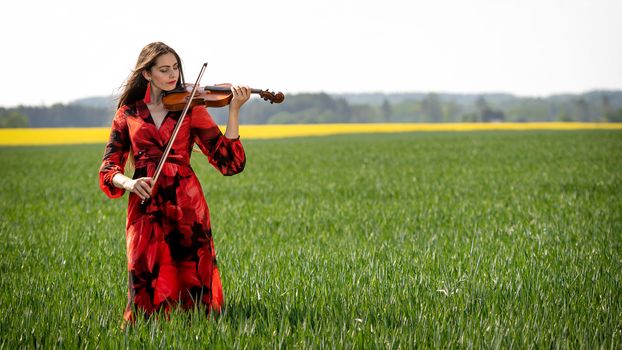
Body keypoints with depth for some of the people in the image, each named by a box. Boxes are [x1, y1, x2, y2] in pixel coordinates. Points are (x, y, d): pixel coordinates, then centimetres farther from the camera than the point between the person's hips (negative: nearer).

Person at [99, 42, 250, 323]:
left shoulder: (191, 108, 7)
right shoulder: (128, 114, 11)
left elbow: (229, 162, -2)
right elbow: (109, 168, 6)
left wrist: (234, 110, -13)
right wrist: (128, 182, -16)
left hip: (186, 206, 0)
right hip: (145, 208, 0)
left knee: (193, 287, -3)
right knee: (146, 287, -8)